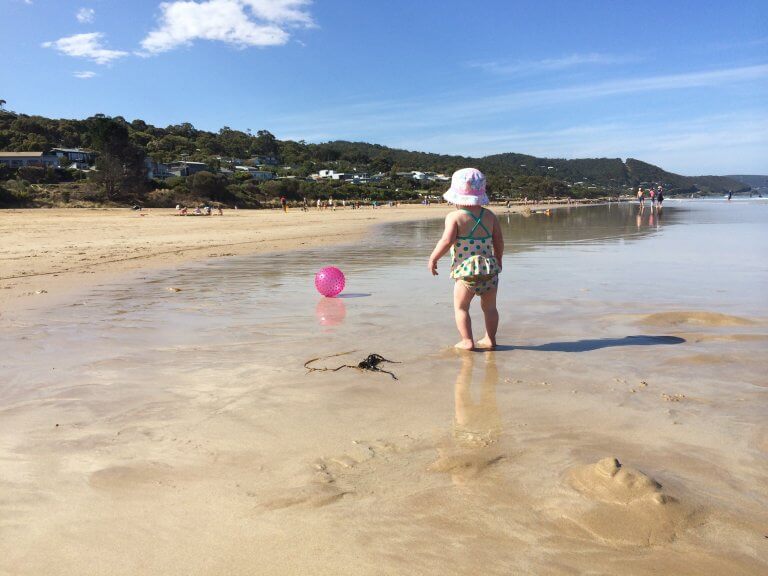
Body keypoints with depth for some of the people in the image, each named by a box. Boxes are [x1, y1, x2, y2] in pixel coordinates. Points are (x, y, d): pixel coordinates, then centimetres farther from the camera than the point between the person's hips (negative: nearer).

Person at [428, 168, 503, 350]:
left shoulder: (454, 216, -8)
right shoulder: (489, 215, 7)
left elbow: (447, 241, -17)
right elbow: (499, 242, 9)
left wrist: (433, 258, -5)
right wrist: (498, 260, 24)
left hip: (466, 269, -5)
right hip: (489, 268, 5)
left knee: (460, 307, 8)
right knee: (489, 306, 16)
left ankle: (467, 341, 5)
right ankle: (490, 339, 23)